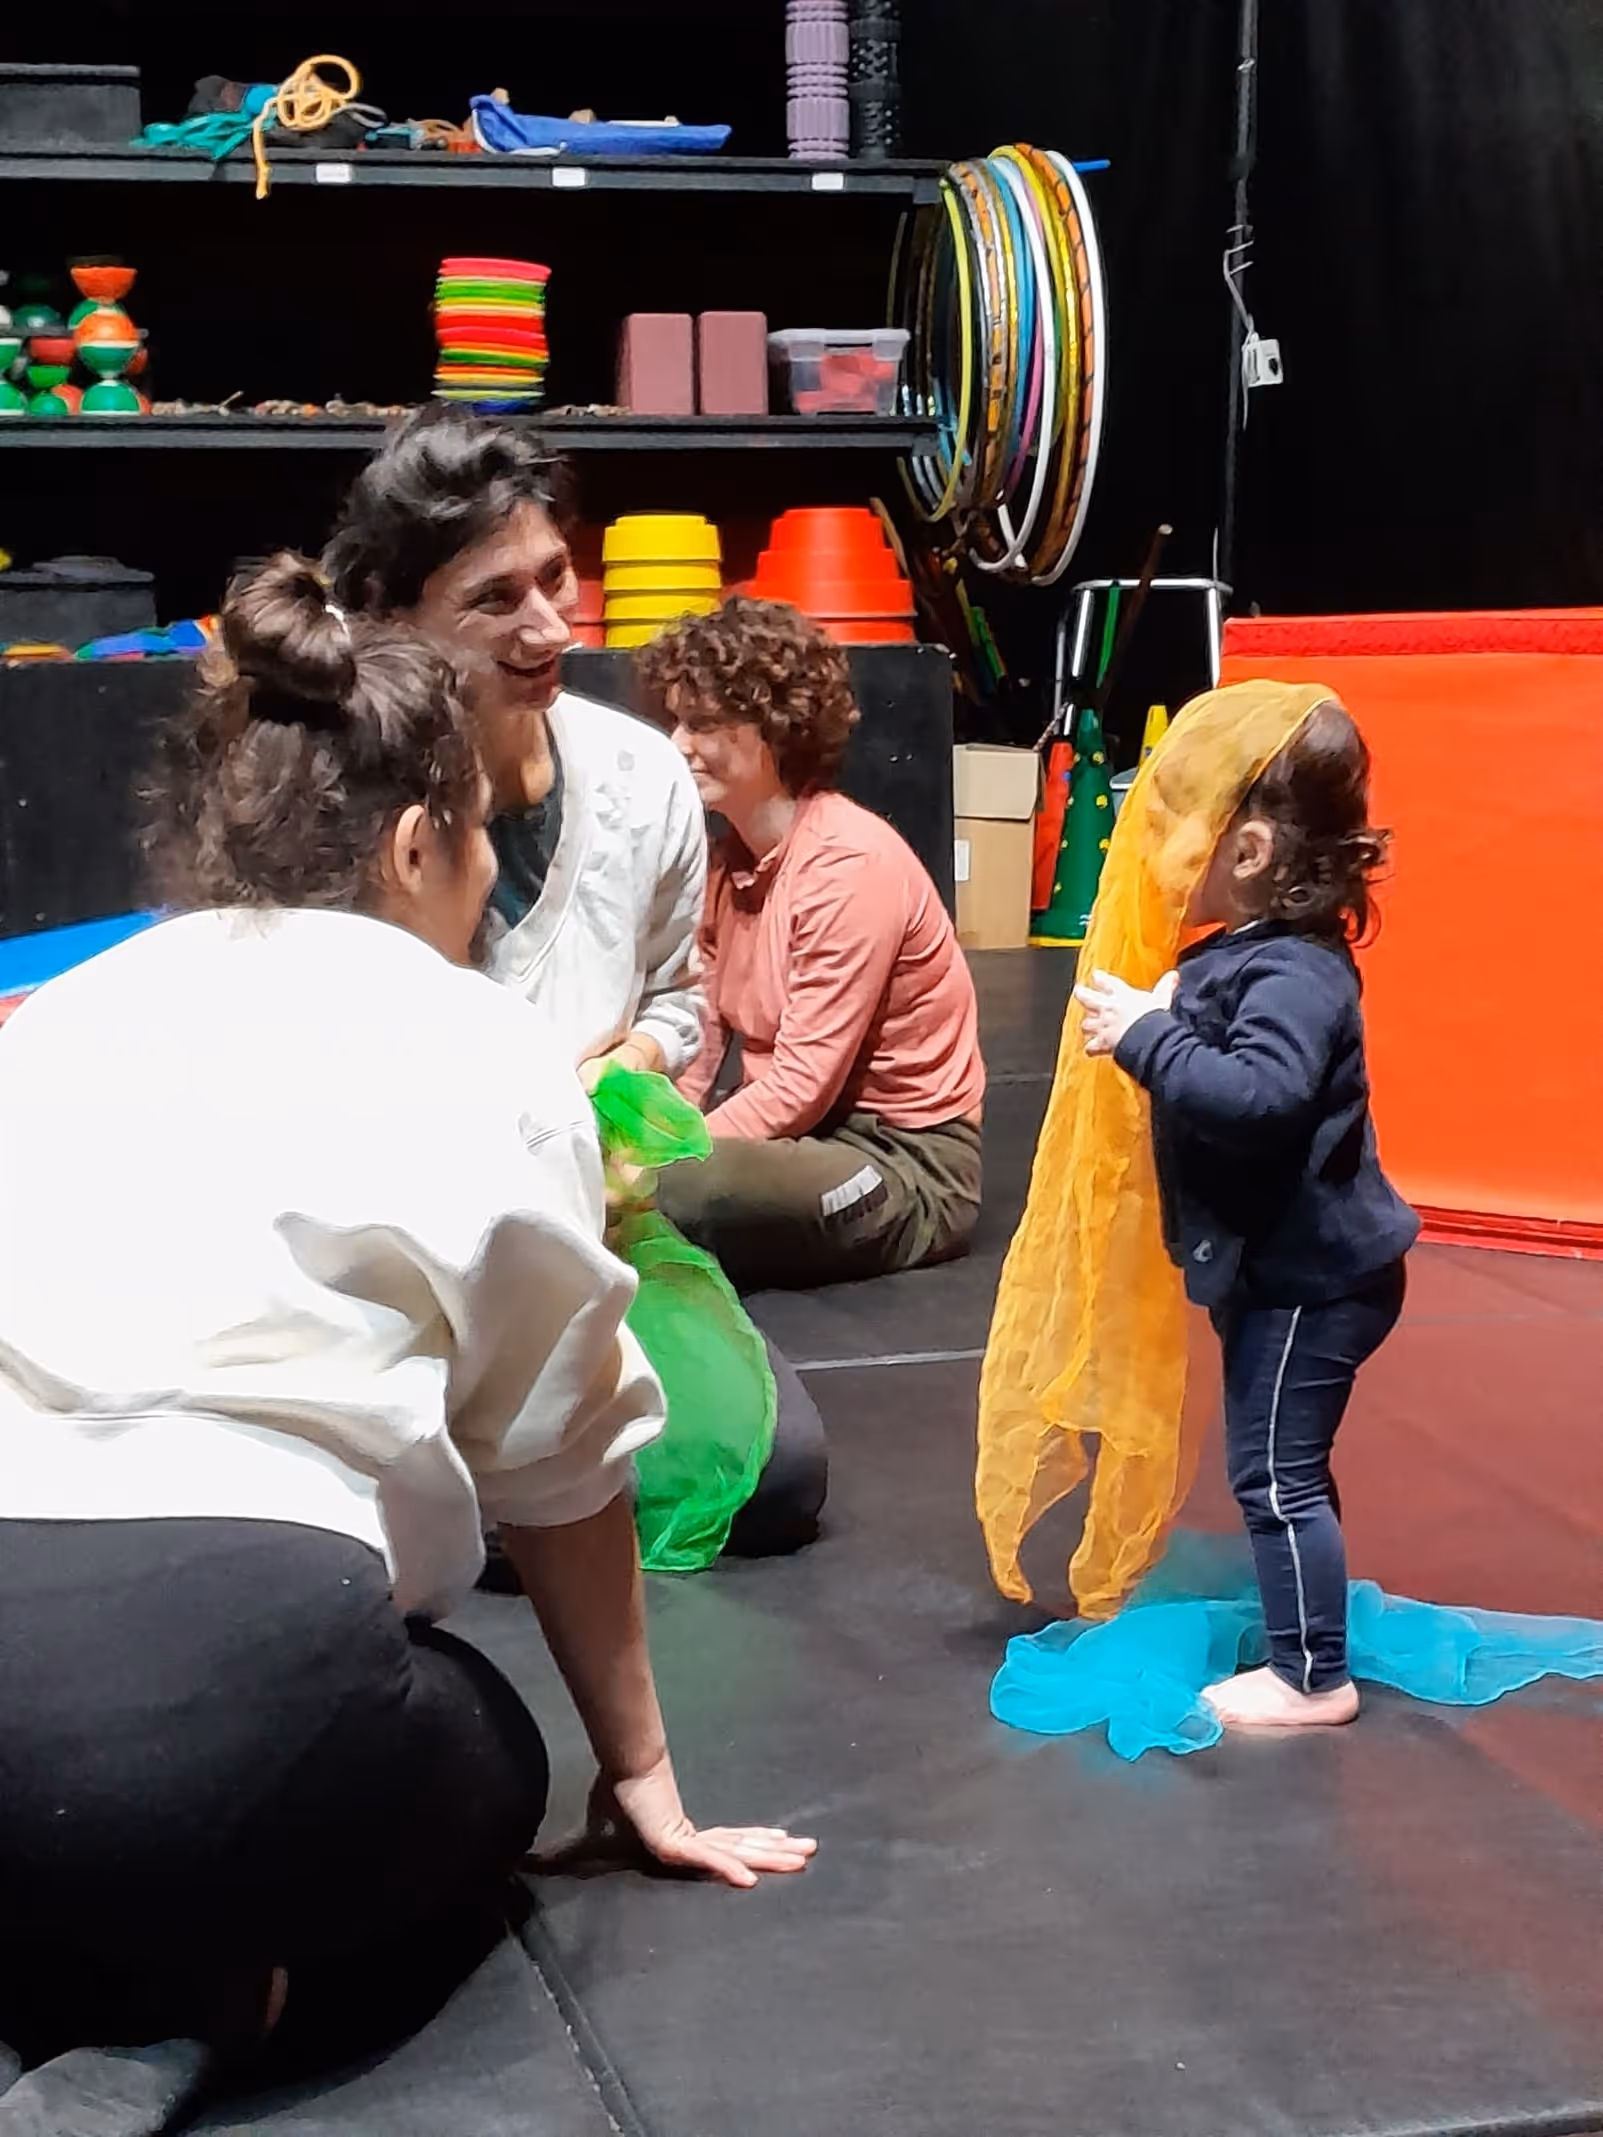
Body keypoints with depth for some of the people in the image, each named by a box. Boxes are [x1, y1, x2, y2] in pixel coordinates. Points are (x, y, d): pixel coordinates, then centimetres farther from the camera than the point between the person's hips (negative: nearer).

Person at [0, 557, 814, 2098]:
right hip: (218, 1678, -4)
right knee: (485, 1768, 30)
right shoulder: (477, 1046, 10)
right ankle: (174, 1978, 2)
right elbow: (559, 1455, 16)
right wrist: (639, 1771, 31)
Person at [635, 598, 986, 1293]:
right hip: (802, 1133, 8)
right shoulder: (730, 862, 8)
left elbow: (805, 1085, -22)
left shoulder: (851, 865, -18)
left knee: (667, 1196, -31)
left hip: (906, 1165, -8)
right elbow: (699, 1048, 2)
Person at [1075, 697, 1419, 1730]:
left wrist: (1148, 1039, -34)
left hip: (1311, 1276, -10)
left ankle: (1315, 1678, 9)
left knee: (1278, 1472, -2)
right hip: (1279, 1265, 10)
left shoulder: (1293, 974, -25)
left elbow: (1261, 1098, -39)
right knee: (1282, 1469, 21)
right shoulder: (1246, 956, 6)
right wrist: (1165, 1022, 6)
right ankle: (1301, 1633, 36)